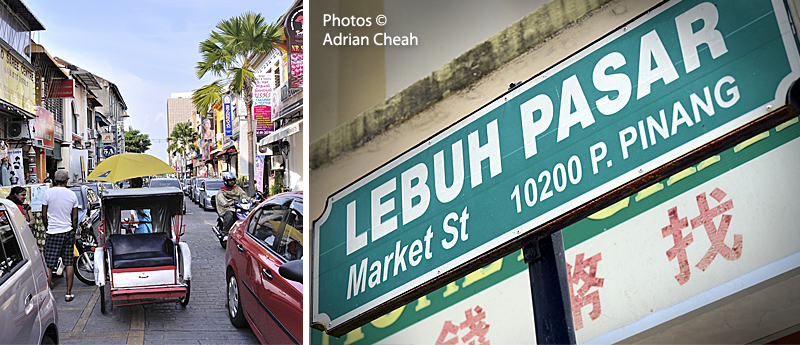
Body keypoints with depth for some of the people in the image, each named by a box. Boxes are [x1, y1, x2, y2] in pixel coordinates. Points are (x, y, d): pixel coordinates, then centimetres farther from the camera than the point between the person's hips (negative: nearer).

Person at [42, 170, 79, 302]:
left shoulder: (48, 192, -7)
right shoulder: (72, 194, 3)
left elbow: (44, 215, -1)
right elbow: (75, 218, 7)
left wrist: (47, 228, 15)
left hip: (53, 233, -3)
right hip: (68, 231, 4)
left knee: (48, 265, 2)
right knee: (69, 263, 8)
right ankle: (68, 293, 13)